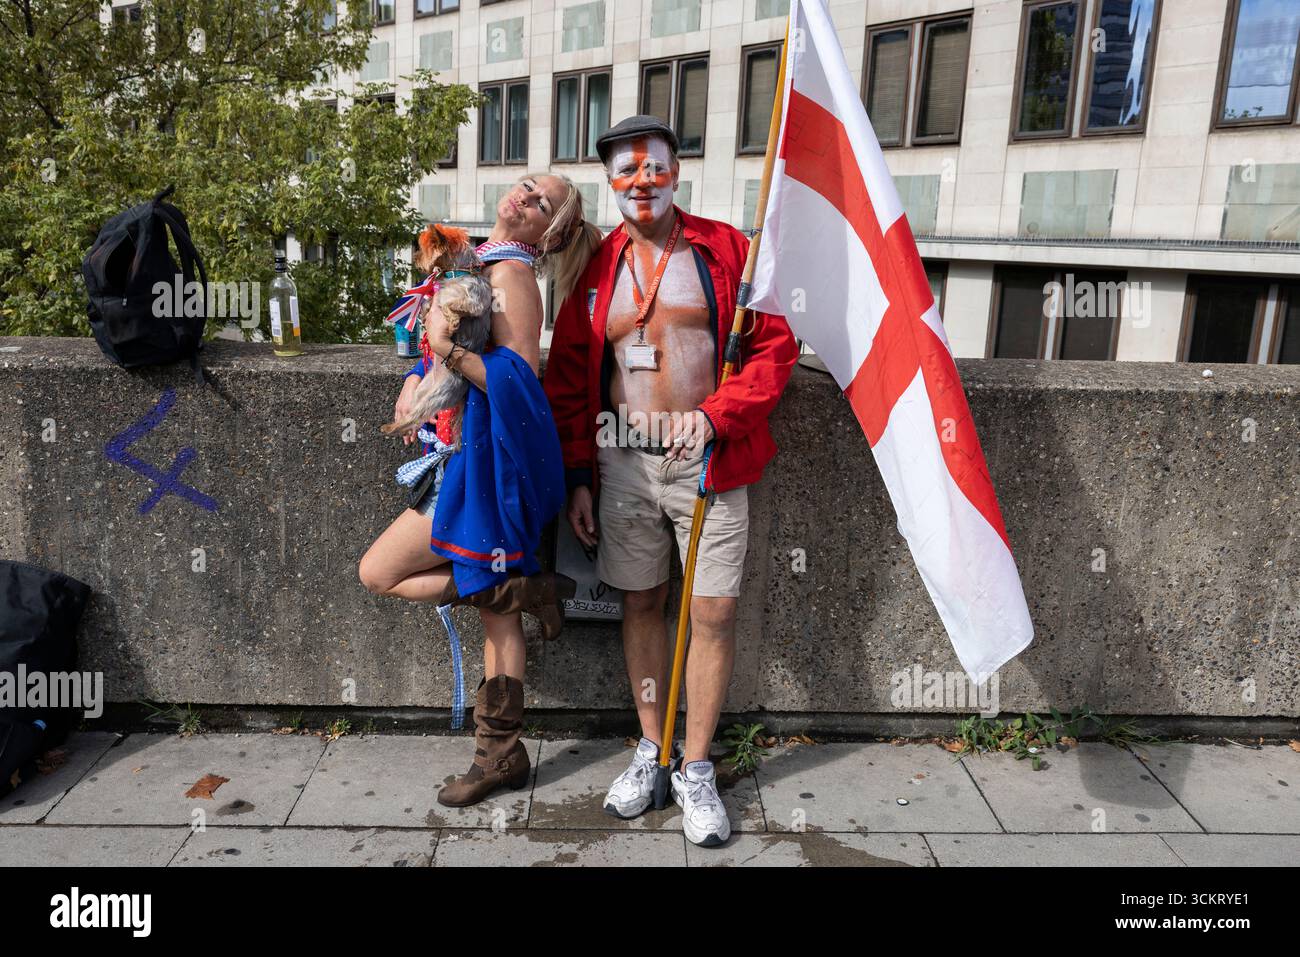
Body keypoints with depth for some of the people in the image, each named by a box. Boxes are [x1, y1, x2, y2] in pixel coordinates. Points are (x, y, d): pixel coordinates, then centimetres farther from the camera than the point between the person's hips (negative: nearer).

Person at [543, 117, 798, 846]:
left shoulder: (725, 248, 1)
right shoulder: (596, 267, 7)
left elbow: (775, 345, -2)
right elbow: (569, 377, 10)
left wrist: (715, 414, -15)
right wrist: (577, 477, 6)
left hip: (705, 460, -2)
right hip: (621, 464, 2)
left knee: (715, 613, -1)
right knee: (641, 603, 11)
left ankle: (697, 770, 16)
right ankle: (651, 750, 27)